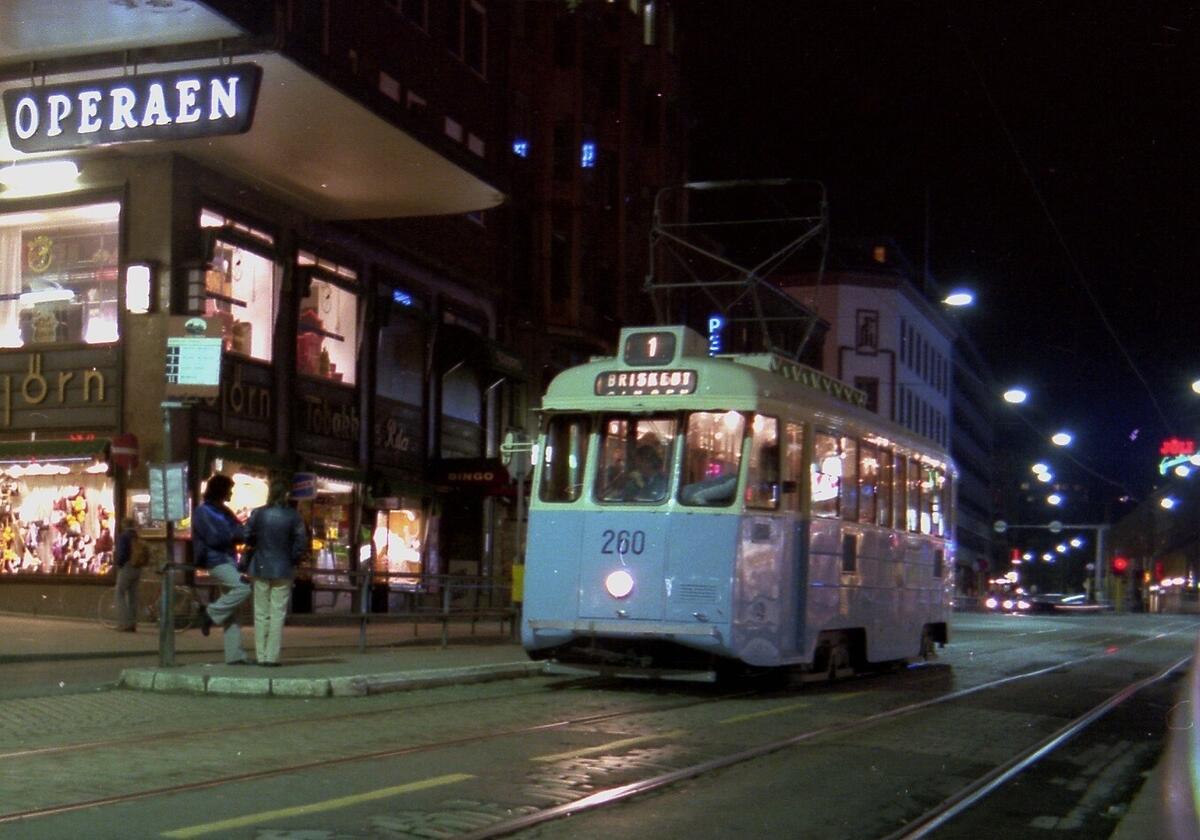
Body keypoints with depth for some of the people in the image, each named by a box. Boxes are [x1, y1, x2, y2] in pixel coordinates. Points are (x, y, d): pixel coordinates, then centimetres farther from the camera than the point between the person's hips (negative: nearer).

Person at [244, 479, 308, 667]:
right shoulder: (293, 515, -9)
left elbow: (247, 538, 0)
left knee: (261, 613, 9)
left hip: (260, 568, 1)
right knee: (278, 613, 3)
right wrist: (293, 560, 7)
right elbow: (301, 541, -8)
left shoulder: (257, 514, -5)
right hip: (283, 570, -1)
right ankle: (272, 656, 0)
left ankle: (261, 656, 10)